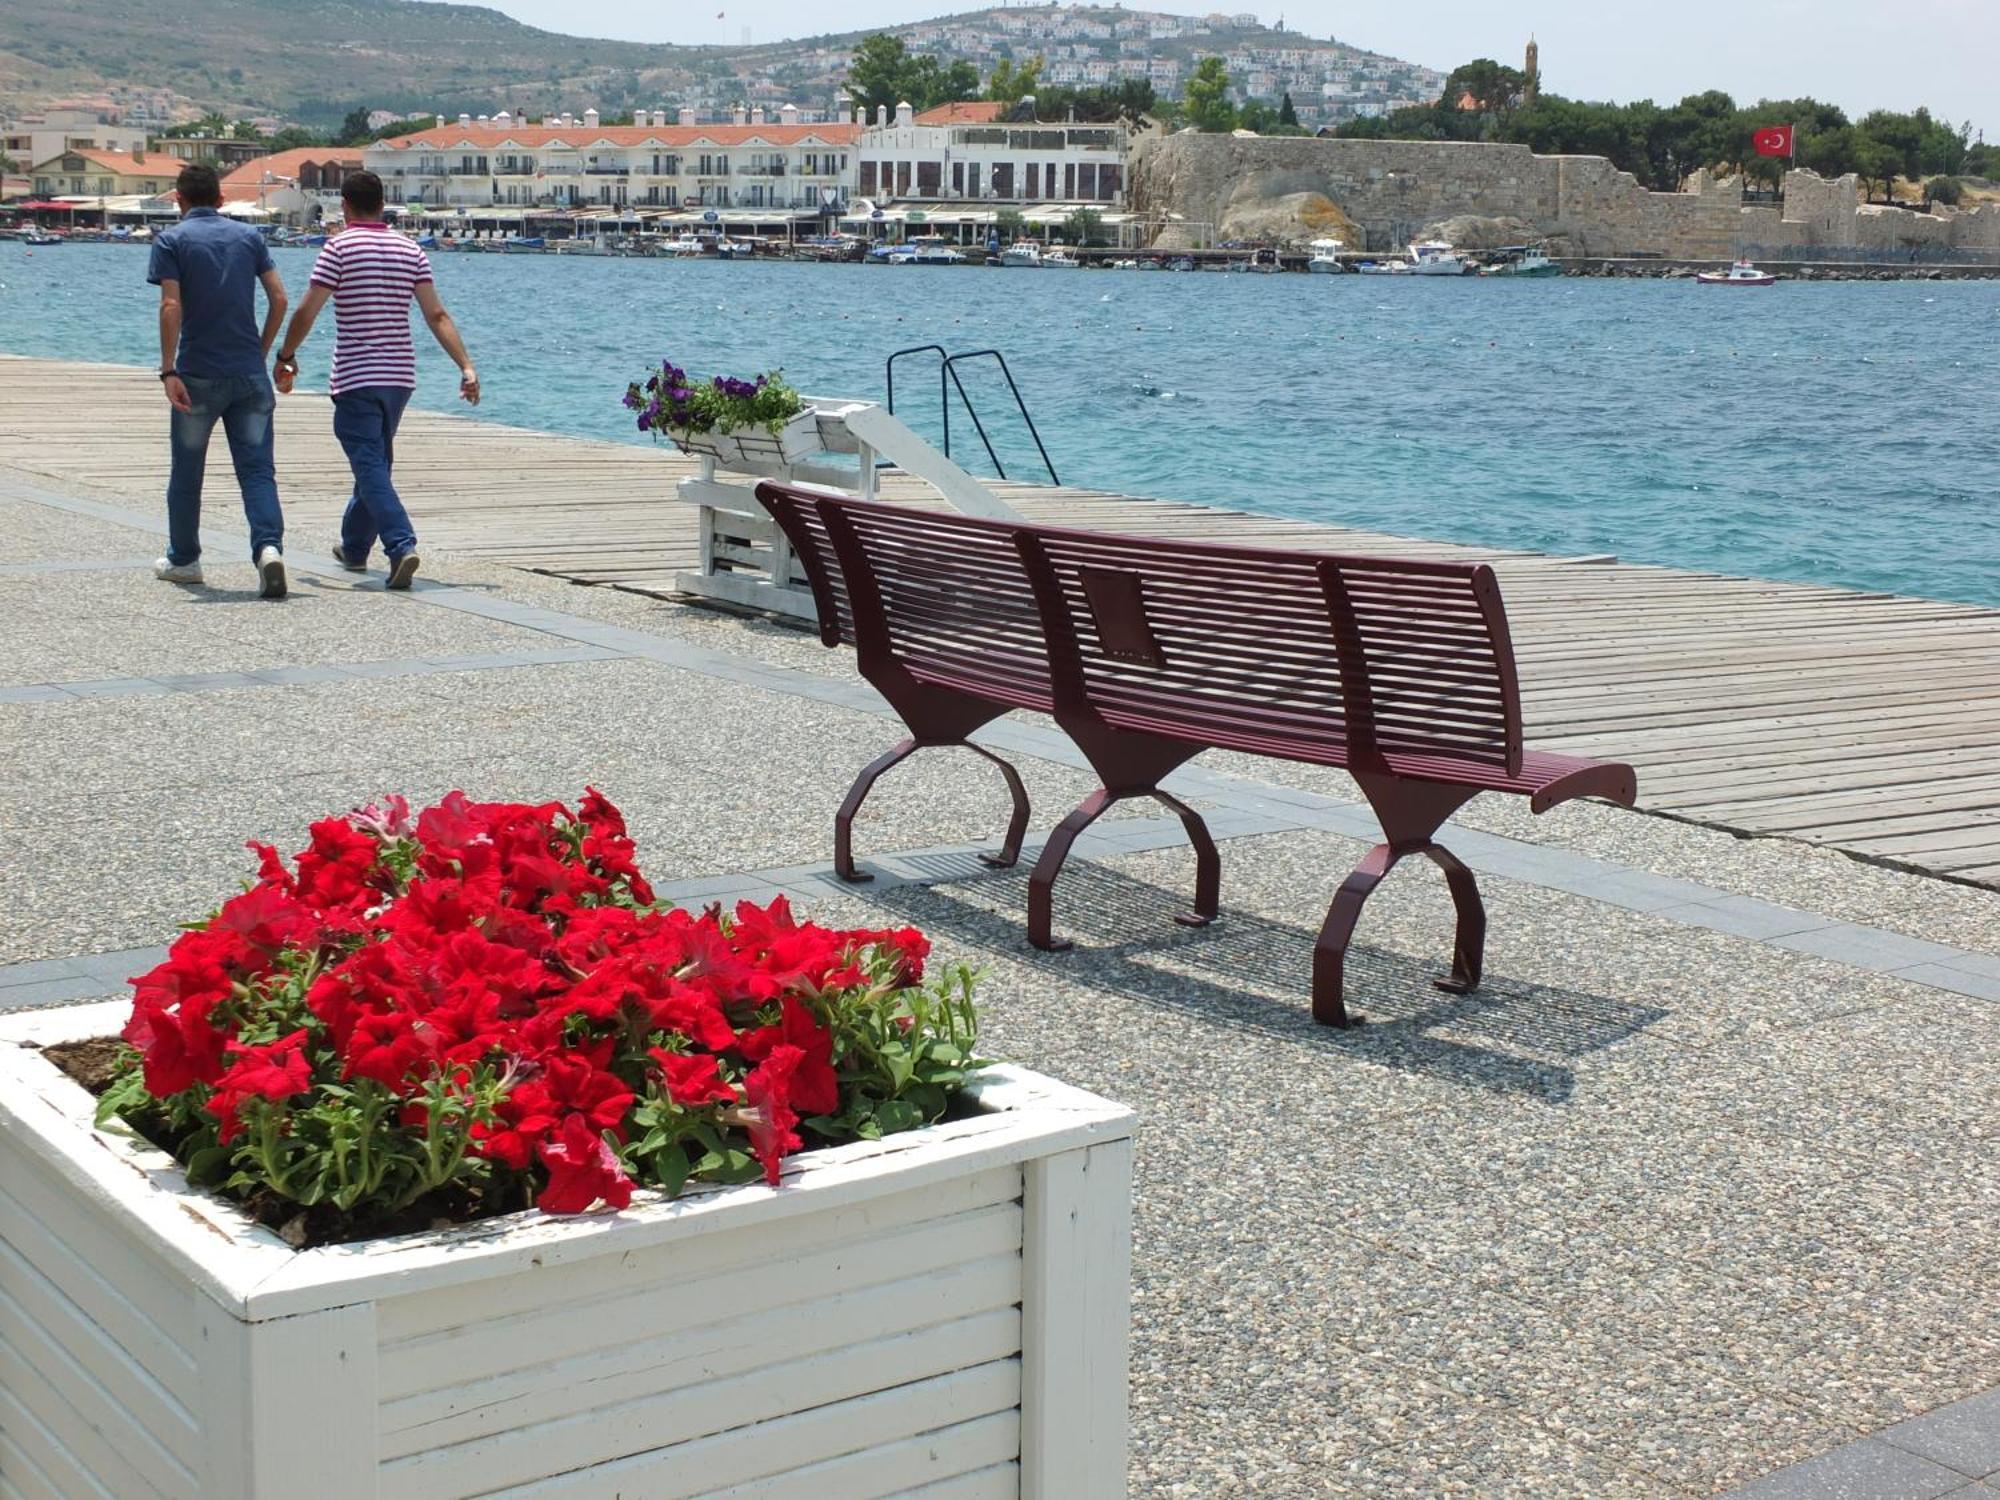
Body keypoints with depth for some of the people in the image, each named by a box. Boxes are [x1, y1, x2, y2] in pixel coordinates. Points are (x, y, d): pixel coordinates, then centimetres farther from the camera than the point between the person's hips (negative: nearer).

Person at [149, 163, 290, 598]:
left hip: (198, 375, -2)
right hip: (249, 374, 2)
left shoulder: (172, 240, -2)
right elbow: (278, 298, 3)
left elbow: (171, 307, -12)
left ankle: (183, 560, 26)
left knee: (187, 471, 14)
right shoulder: (249, 236, 8)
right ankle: (269, 547, -23)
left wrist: (168, 371, -13)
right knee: (257, 469, -1)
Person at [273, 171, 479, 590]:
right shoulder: (410, 250, 6)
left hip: (355, 377, -6)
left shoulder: (340, 247, -8)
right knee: (375, 462, 19)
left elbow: (306, 312, -11)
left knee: (371, 467, -8)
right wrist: (466, 367, -2)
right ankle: (354, 546, 32)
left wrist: (285, 357, 3)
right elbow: (437, 315, 0)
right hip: (400, 375, 6)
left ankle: (402, 546, -26)